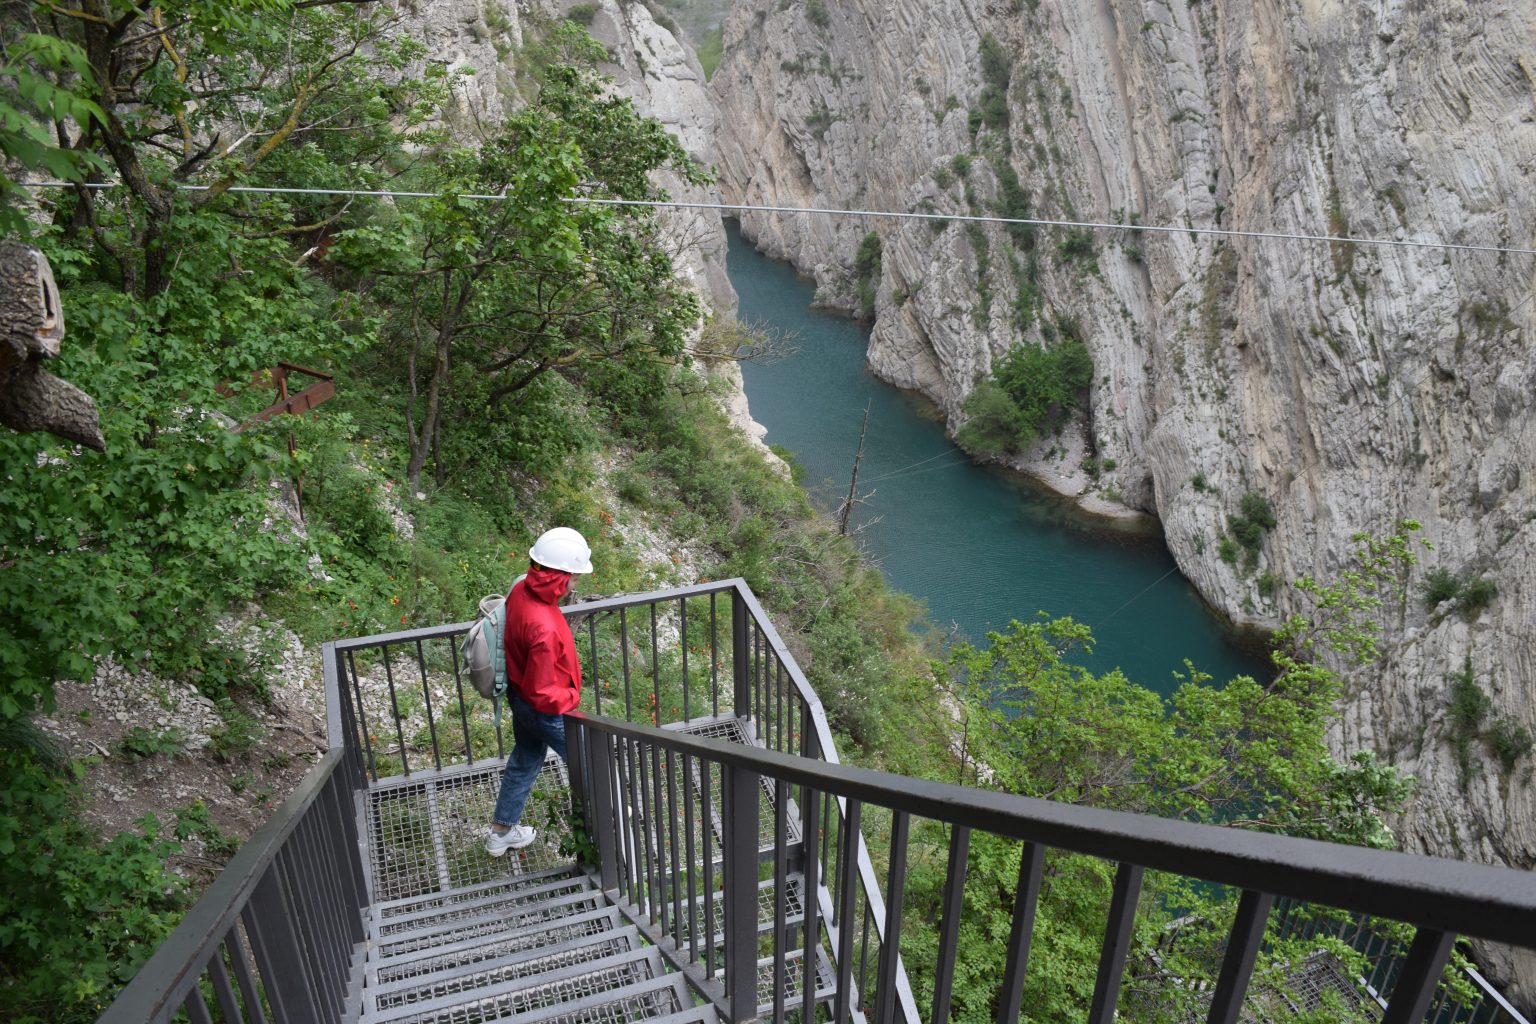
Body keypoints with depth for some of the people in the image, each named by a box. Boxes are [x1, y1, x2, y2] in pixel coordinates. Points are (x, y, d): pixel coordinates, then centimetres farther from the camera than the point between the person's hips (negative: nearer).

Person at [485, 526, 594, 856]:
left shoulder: (522, 589, -13)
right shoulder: (544, 628, -40)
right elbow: (541, 693, -32)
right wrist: (570, 699, -13)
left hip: (519, 695, 8)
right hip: (546, 710, -8)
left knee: (524, 762, 28)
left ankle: (501, 833, 45)